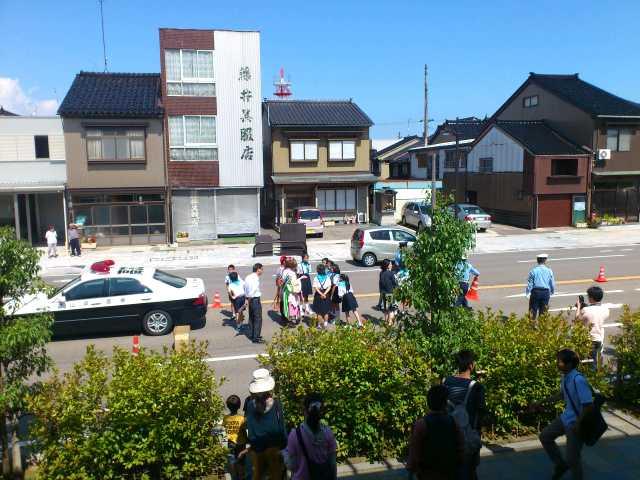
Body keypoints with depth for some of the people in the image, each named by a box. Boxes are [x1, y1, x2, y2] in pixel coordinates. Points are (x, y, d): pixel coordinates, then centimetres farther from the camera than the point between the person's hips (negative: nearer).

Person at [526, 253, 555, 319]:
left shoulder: (533, 270, -6)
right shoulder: (549, 271, 0)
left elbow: (529, 283, -4)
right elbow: (552, 284, 5)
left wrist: (527, 293, 7)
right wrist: (552, 292, 22)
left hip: (535, 292, -2)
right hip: (546, 292, 2)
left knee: (533, 310, 5)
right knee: (543, 311, 9)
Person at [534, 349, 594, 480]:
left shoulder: (578, 380, -28)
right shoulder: (565, 377, -1)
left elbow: (589, 406, -27)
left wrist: (577, 425, -22)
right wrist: (541, 402, 19)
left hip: (576, 423, -9)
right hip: (565, 417, 9)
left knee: (572, 458, 3)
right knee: (545, 436, 16)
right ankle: (561, 464, 33)